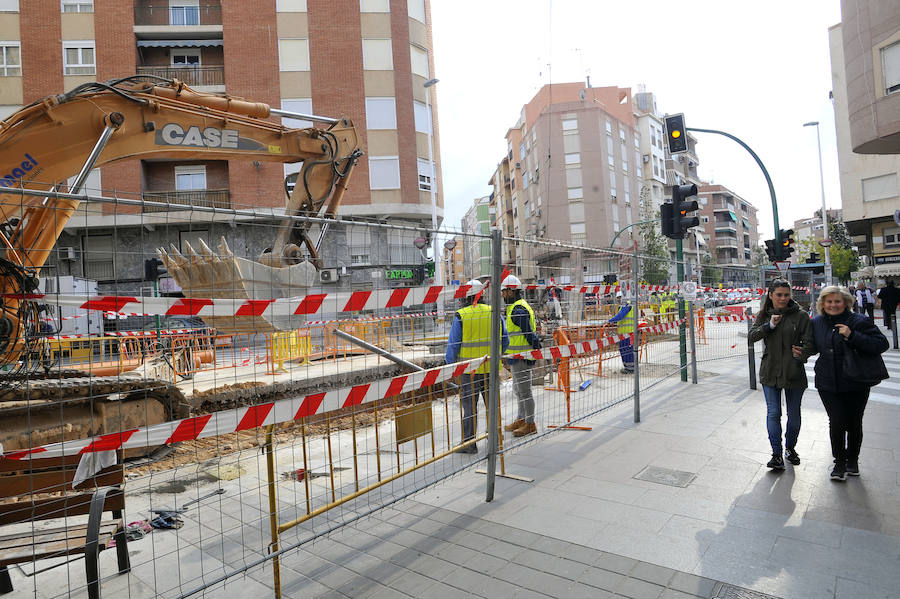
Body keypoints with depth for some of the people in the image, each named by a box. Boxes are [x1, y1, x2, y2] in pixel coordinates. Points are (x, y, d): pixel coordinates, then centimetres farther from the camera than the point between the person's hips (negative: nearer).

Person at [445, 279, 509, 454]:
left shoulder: (461, 316, -10)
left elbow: (453, 344, -8)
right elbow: (505, 340, 8)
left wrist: (450, 366, 4)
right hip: (491, 368, 4)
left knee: (470, 405, 6)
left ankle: (469, 443, 12)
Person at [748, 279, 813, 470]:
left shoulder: (801, 316, -4)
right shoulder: (764, 315, 4)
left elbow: (808, 342, -6)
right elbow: (752, 336, -6)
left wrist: (802, 353, -27)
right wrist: (769, 325, -20)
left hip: (794, 373, -1)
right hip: (770, 372, 1)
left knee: (794, 414, 13)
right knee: (773, 413, 0)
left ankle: (790, 447, 34)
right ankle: (776, 454, 7)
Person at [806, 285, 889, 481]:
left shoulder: (859, 321, -8)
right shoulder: (816, 323, 4)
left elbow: (882, 344, -16)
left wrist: (852, 335, -26)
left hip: (856, 384, -2)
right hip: (828, 384, 2)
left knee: (854, 424, 9)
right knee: (837, 422, -4)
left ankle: (852, 460, 32)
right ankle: (839, 463, 15)